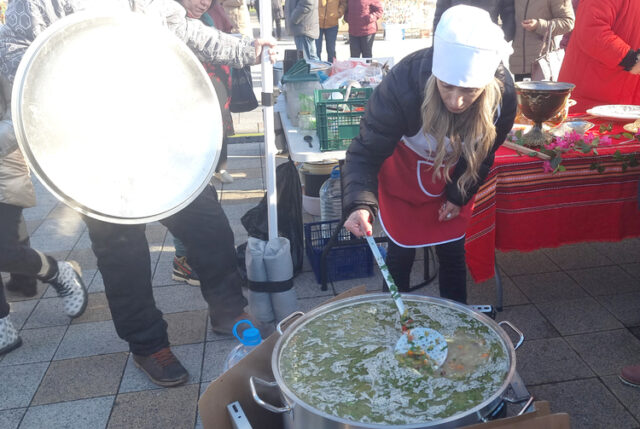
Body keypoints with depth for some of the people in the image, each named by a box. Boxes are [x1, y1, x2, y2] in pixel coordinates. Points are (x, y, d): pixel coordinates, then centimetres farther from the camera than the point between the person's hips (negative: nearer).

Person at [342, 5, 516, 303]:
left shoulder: (503, 94, -29)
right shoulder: (403, 83, -39)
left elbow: (483, 152, -8)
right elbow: (366, 152, -32)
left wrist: (459, 195, -2)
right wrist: (360, 203, -49)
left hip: (455, 176, 2)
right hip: (404, 171, -2)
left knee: (452, 250, 8)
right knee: (402, 248, 2)